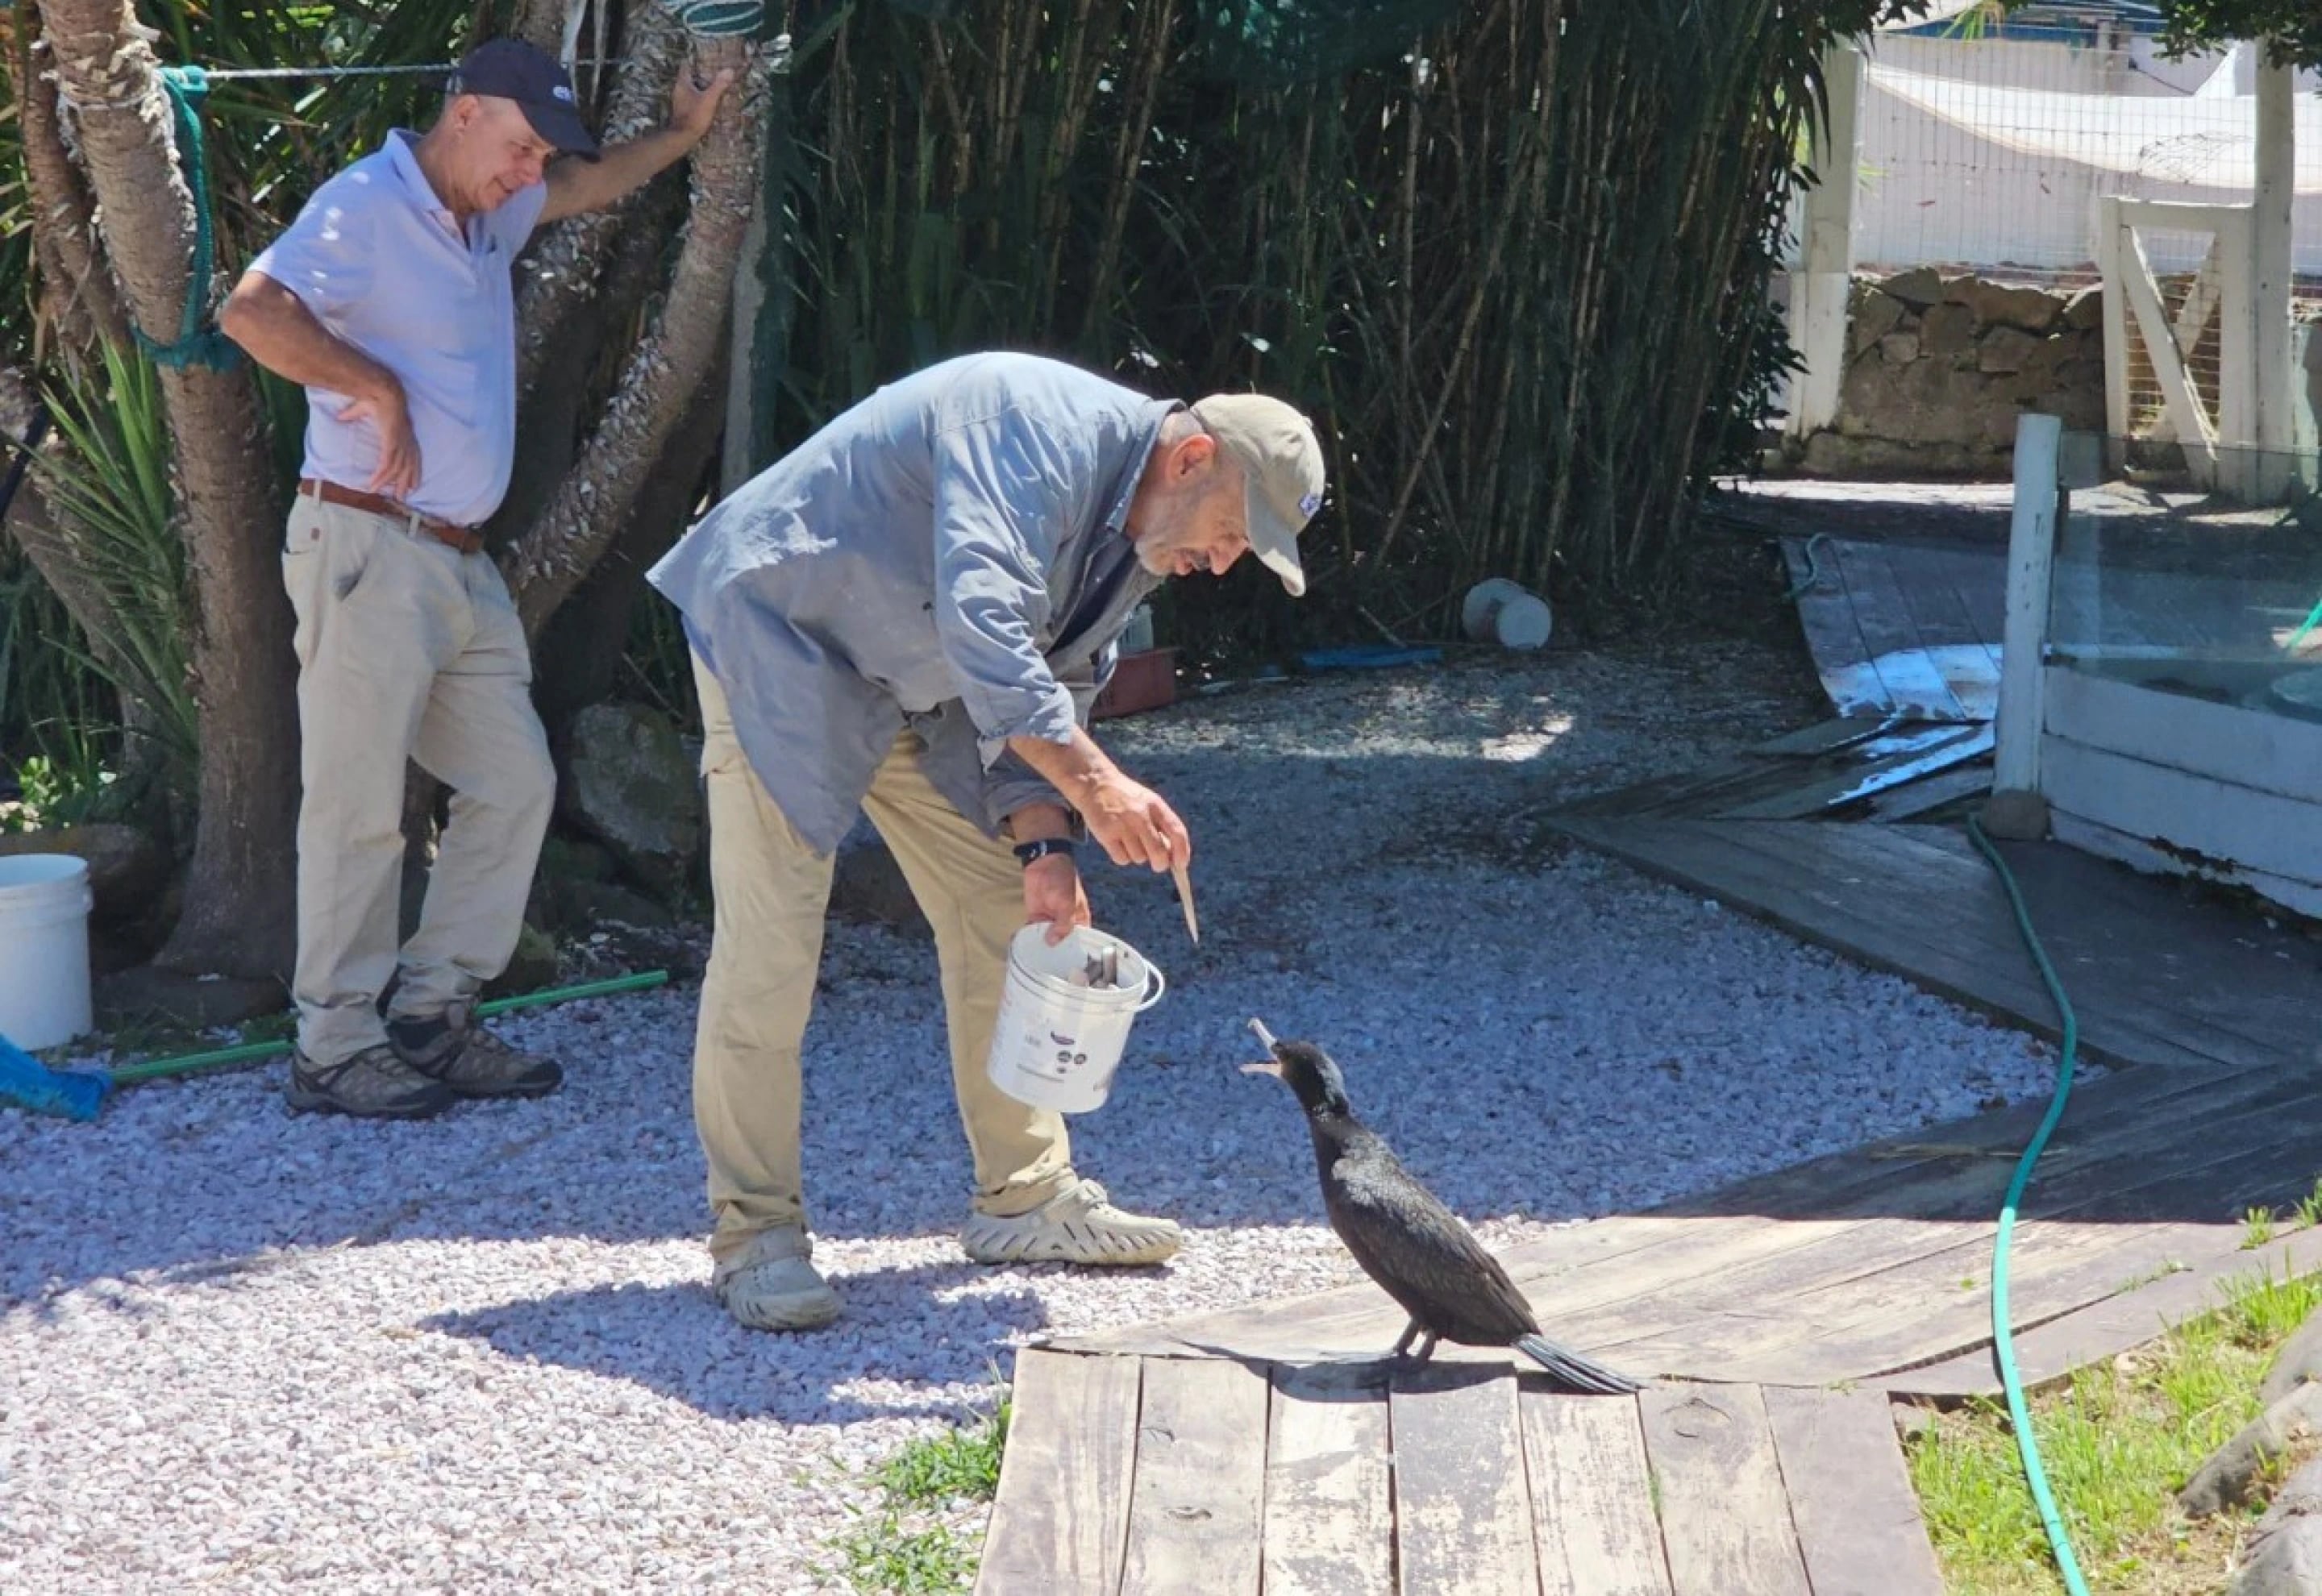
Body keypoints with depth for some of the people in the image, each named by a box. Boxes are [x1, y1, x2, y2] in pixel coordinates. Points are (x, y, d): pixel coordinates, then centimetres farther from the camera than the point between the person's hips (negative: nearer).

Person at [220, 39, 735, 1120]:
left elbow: (590, 186, 39)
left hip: (460, 563, 9)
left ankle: (431, 1018, 16)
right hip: (369, 550, -9)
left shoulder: (490, 214, 17)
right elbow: (251, 311, -25)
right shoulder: (368, 206, -10)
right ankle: (333, 1049, 2)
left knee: (514, 785, 8)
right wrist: (376, 386, -20)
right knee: (359, 807, -6)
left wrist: (682, 133, 35)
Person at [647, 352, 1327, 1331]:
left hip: (913, 690, 9)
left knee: (1005, 916, 7)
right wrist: (1091, 782, -46)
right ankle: (753, 1233, -4)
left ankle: (1024, 1197, 17)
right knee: (768, 946, -13)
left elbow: (1051, 691, 5)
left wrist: (1042, 845, -10)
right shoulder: (1042, 432, -28)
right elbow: (981, 625, -41)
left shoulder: (1135, 535, 2)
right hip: (779, 636, -9)